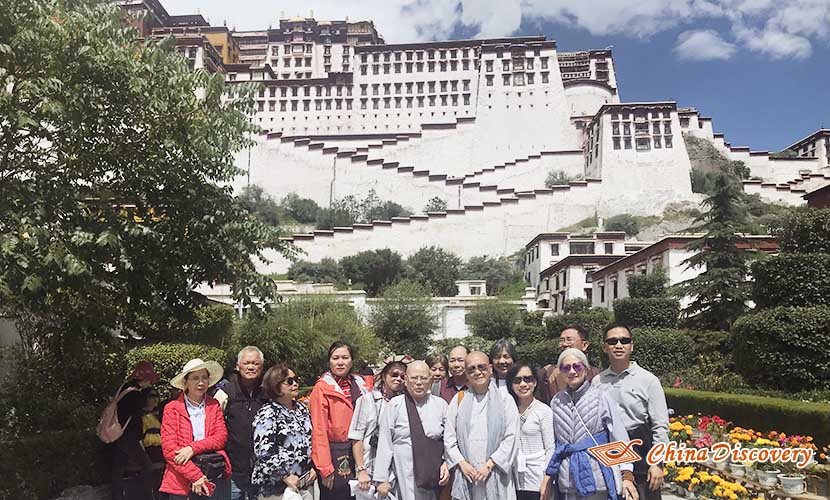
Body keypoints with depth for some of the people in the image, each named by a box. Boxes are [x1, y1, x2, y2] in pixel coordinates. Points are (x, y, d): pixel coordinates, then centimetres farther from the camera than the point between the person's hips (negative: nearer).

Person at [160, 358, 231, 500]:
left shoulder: (214, 406, 9)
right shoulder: (172, 408, 1)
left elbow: (221, 437, 1)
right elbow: (168, 448, -6)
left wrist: (193, 448, -14)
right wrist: (195, 476, -12)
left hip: (217, 477, 2)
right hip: (184, 481, -2)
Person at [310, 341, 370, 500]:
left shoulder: (359, 384, 5)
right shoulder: (322, 388, -10)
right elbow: (319, 430, -14)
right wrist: (325, 468, -18)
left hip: (357, 453, 5)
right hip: (334, 455, -5)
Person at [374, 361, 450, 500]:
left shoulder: (440, 404, 3)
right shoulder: (395, 405, -3)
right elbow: (385, 443, -2)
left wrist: (446, 463, -4)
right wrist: (381, 478, -3)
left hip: (434, 477, 2)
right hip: (404, 478, -2)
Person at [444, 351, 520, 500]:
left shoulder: (505, 399, 3)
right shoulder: (458, 400, 8)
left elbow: (511, 438, -3)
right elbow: (449, 438, 7)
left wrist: (490, 464, -9)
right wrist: (462, 463, -5)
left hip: (496, 474, -1)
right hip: (465, 473, 1)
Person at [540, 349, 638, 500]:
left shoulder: (600, 398, -3)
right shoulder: (556, 401, 6)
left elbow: (620, 438, -4)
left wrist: (626, 474, -9)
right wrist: (548, 476, 12)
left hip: (597, 479, -3)